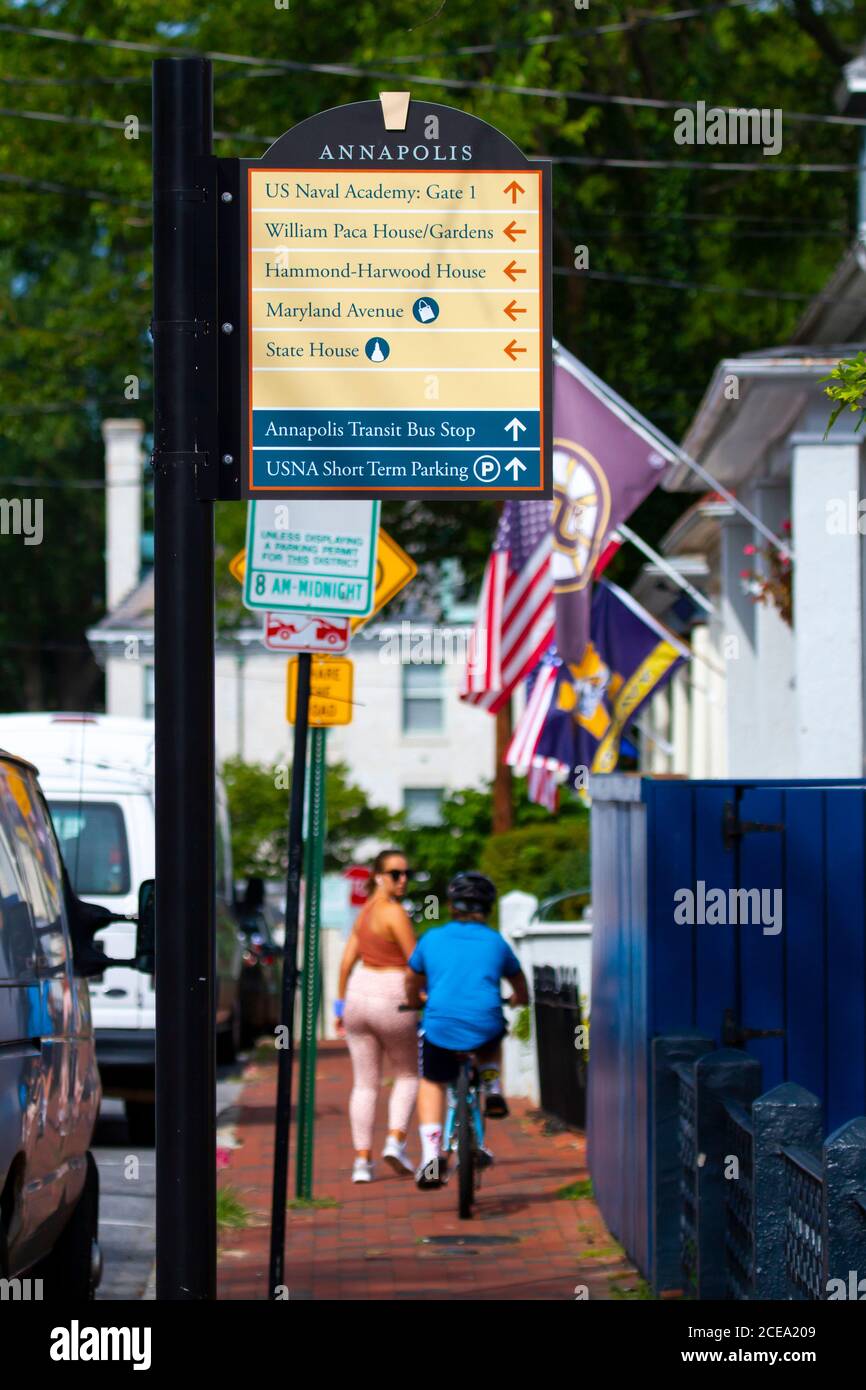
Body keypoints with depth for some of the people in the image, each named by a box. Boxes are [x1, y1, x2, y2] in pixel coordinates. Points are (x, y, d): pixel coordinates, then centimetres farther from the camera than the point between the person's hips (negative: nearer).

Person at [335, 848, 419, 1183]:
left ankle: (362, 1160, 4)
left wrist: (340, 1003, 19)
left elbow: (347, 961, 13)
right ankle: (395, 1141, -5)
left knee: (365, 1083, 8)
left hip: (359, 994, 6)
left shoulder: (367, 910, 11)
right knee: (407, 1075, 13)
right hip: (392, 1000, -6)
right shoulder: (394, 912, -14)